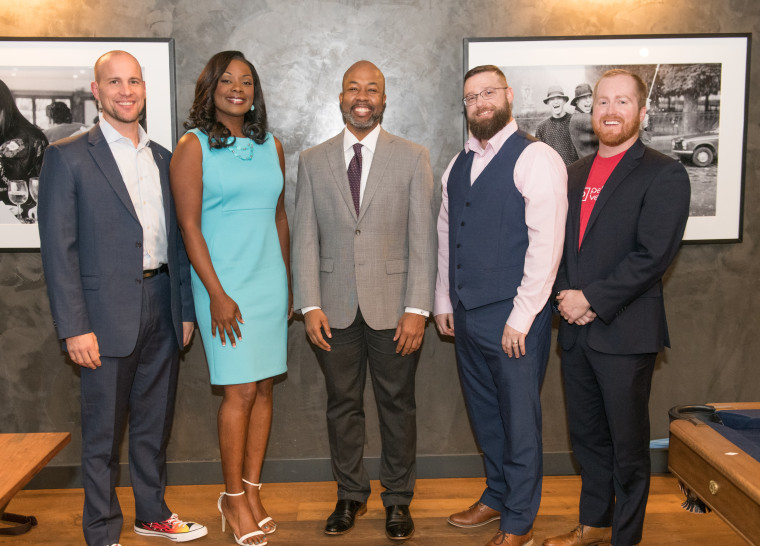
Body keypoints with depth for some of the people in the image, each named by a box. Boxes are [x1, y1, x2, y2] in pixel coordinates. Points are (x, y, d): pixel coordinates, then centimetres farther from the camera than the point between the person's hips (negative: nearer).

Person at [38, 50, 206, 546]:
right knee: (103, 432, 6)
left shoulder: (163, 158, 12)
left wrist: (186, 309, 10)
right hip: (108, 314, -5)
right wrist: (74, 327, -14)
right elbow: (58, 247, -9)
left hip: (162, 310, 5)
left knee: (155, 422, 17)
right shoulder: (68, 156, -4)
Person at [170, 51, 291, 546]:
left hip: (270, 280, 5)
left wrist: (288, 283, 13)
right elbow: (189, 225, -8)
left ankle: (252, 491, 20)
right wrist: (217, 294, -13)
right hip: (224, 283, -5)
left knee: (265, 387, 7)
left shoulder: (271, 146, 11)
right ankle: (234, 498, 14)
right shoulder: (193, 146, -3)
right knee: (240, 390, -3)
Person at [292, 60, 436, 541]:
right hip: (335, 309, 2)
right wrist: (310, 306, -4)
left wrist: (417, 309, -10)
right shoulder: (313, 161, 7)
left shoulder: (413, 158, 1)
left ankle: (398, 498, 27)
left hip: (393, 307, -1)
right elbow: (305, 239, 4)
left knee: (397, 405, 9)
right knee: (343, 405, 12)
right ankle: (351, 495, 30)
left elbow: (424, 239, -3)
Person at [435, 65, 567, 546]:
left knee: (519, 420, 4)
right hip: (466, 313, 7)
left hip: (513, 317, -7)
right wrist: (444, 301, 15)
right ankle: (497, 496, 37)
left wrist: (521, 317, -16)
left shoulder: (536, 159, -9)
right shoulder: (458, 164, 13)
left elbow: (546, 243, -15)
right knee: (484, 413, 18)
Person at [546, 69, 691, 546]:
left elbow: (653, 255, -16)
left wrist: (592, 299, -16)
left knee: (628, 444, 6)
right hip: (575, 330, 6)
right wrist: (568, 296, -3)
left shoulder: (664, 174, -6)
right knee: (587, 435, 17)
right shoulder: (576, 173, 14)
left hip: (625, 332, -6)